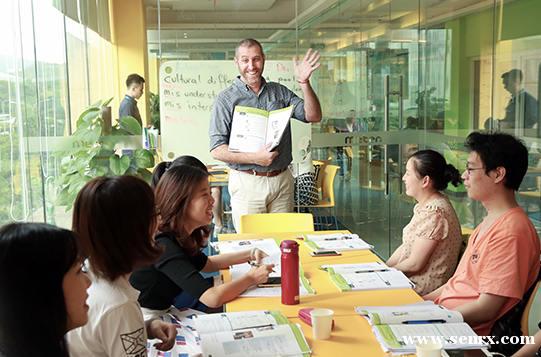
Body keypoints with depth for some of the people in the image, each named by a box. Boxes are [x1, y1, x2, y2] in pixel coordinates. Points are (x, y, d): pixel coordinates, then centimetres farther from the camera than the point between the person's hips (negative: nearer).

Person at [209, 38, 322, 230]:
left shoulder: (279, 92, 11)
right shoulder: (226, 99, -1)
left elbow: (314, 116, 2)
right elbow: (217, 150, -8)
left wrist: (304, 83, -11)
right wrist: (255, 158, -19)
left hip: (282, 180, 4)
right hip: (247, 183, -3)